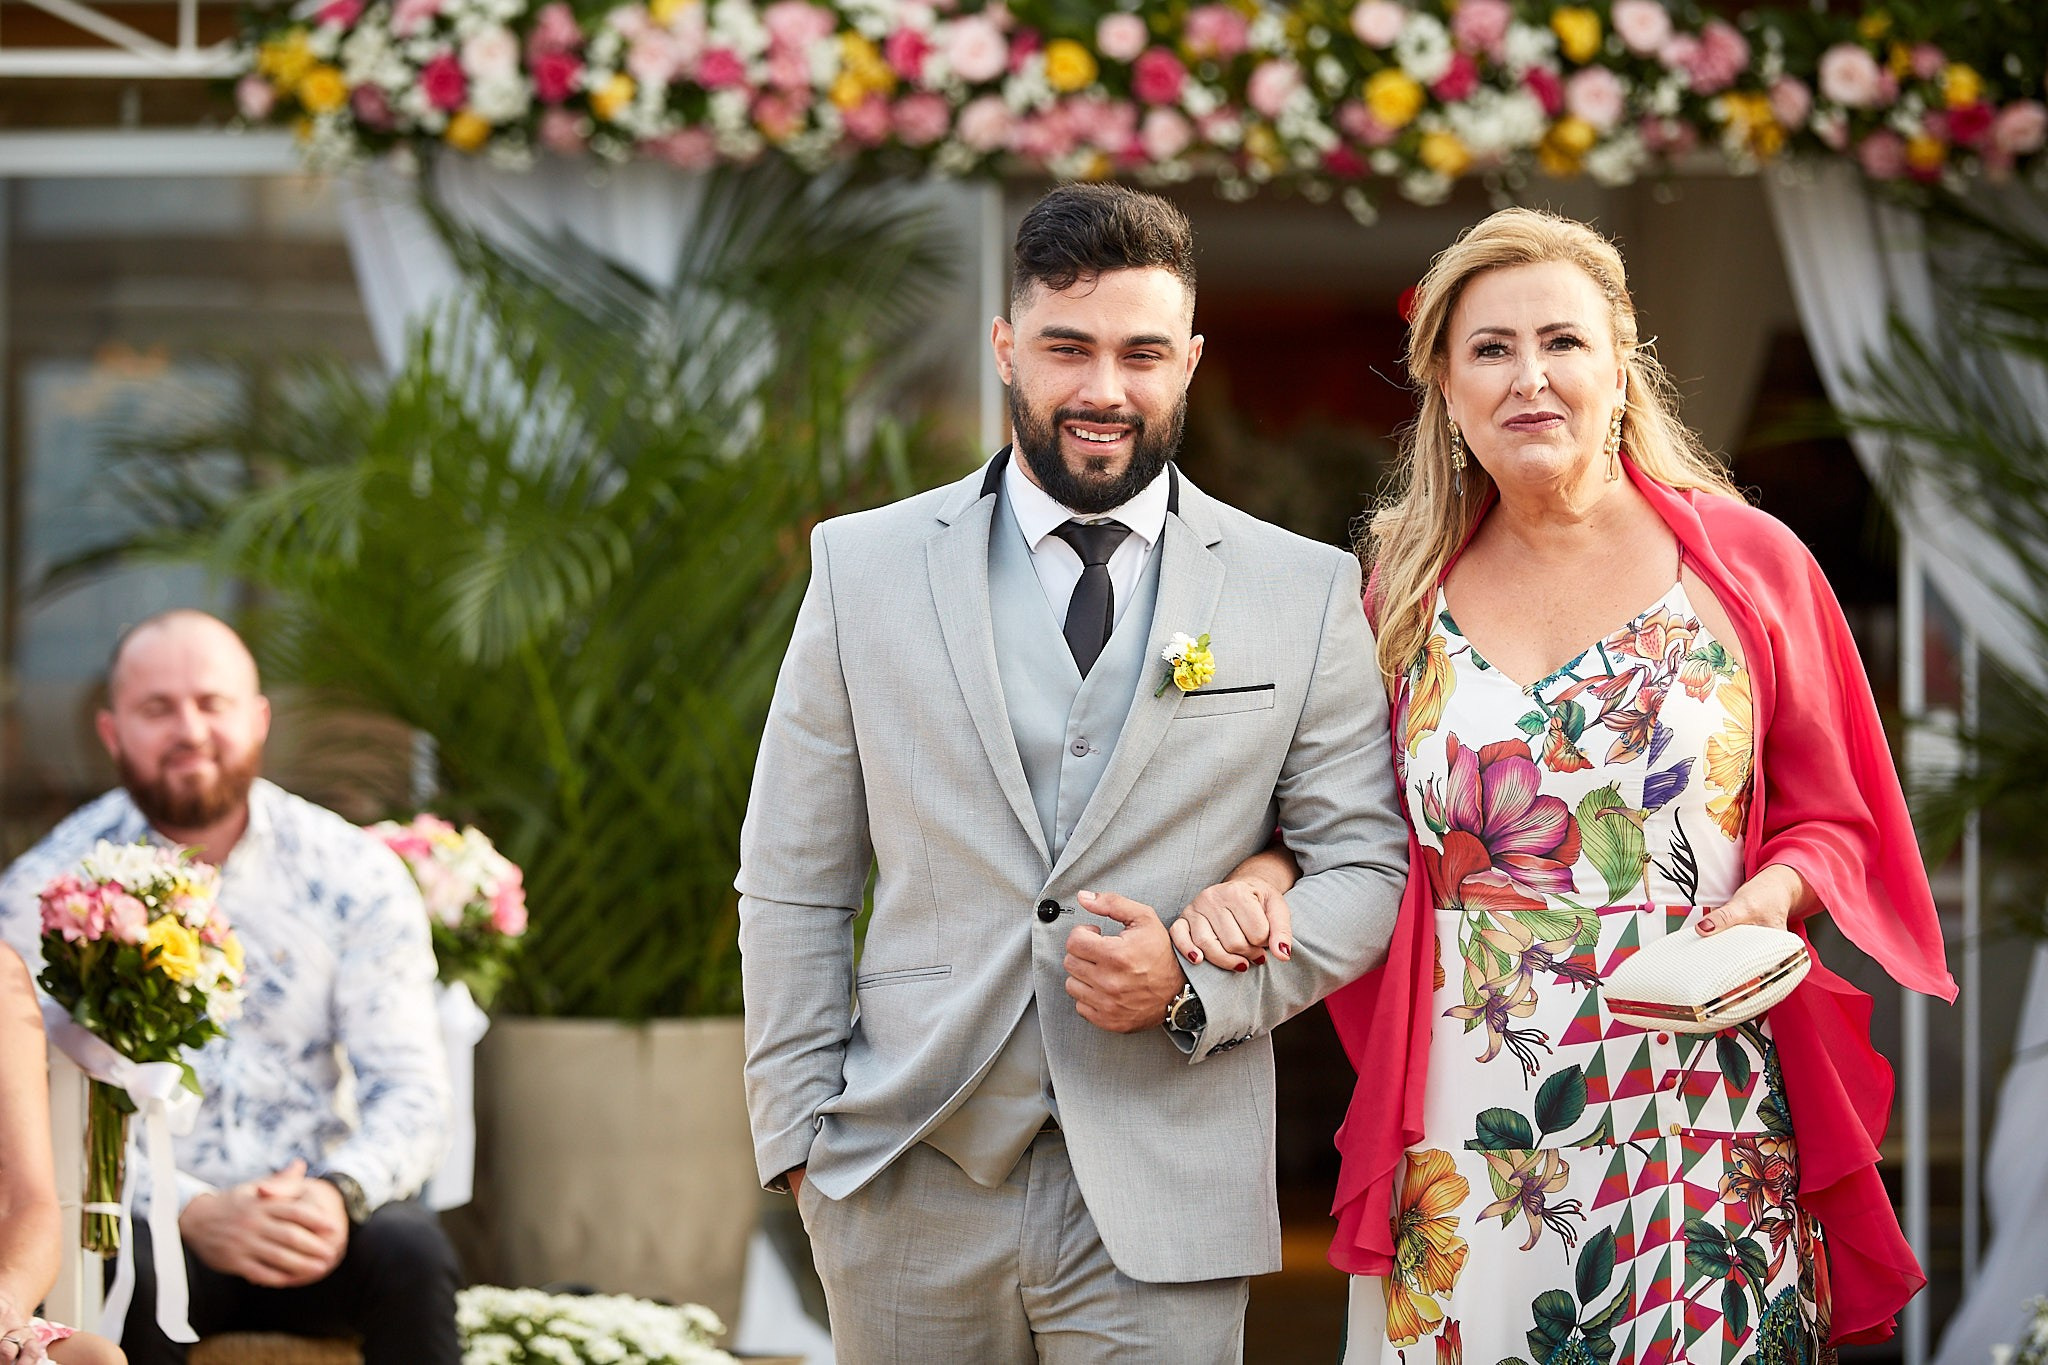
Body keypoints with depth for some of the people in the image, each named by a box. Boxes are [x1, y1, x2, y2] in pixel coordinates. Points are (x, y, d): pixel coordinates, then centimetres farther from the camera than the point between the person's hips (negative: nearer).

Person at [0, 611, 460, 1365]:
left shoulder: (352, 873, 4)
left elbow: (409, 1090, 0)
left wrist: (339, 1192, -24)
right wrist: (194, 1212, -27)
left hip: (311, 1217, 3)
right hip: (143, 1212, -2)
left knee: (410, 1250, -29)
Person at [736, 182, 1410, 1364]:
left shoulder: (1306, 593, 5)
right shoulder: (865, 568, 6)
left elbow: (1366, 867, 6)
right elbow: (793, 882, 8)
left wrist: (1199, 987, -11)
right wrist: (800, 1130, 1)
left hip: (1160, 1201, -1)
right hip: (910, 1180, 1)